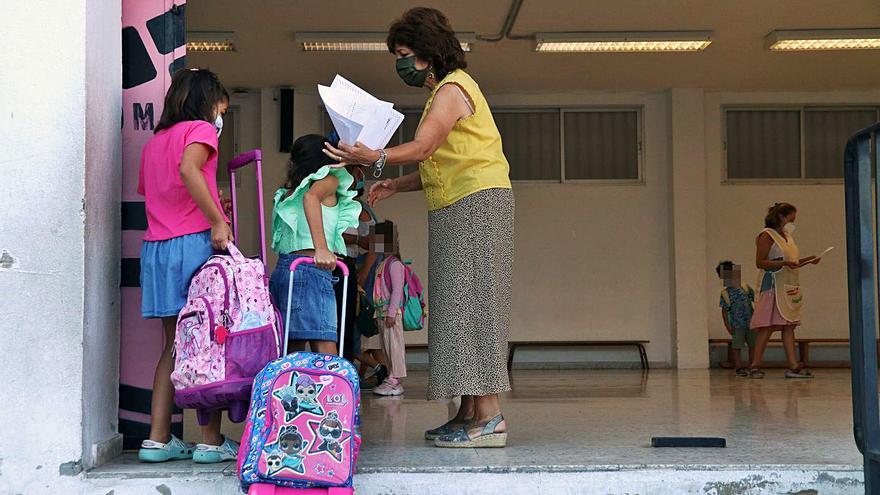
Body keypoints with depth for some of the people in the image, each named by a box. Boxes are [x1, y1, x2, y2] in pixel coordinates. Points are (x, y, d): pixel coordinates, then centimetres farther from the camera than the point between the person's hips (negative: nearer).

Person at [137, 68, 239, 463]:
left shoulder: (154, 141, 22)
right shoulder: (200, 129, 1)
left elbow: (150, 193, 21)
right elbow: (188, 169, -19)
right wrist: (217, 220, -21)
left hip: (156, 247, 7)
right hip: (196, 242, -7)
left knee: (175, 345, 10)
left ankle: (157, 439, 8)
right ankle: (211, 441, -2)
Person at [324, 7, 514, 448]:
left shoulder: (452, 88, -8)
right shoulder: (444, 90, 23)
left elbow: (422, 148, -21)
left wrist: (374, 158, -28)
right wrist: (394, 186, 10)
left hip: (477, 203, -10)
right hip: (456, 209, 10)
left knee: (470, 302, -13)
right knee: (458, 305, 7)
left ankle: (489, 417, -14)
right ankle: (470, 413, 9)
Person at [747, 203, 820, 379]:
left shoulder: (788, 236, 20)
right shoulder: (767, 236, -6)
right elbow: (760, 262, -14)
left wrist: (807, 260, 11)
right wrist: (784, 263, -23)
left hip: (788, 287, 8)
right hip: (772, 286, -8)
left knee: (789, 326, 3)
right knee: (767, 326, -9)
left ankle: (793, 366, 1)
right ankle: (755, 366, -4)